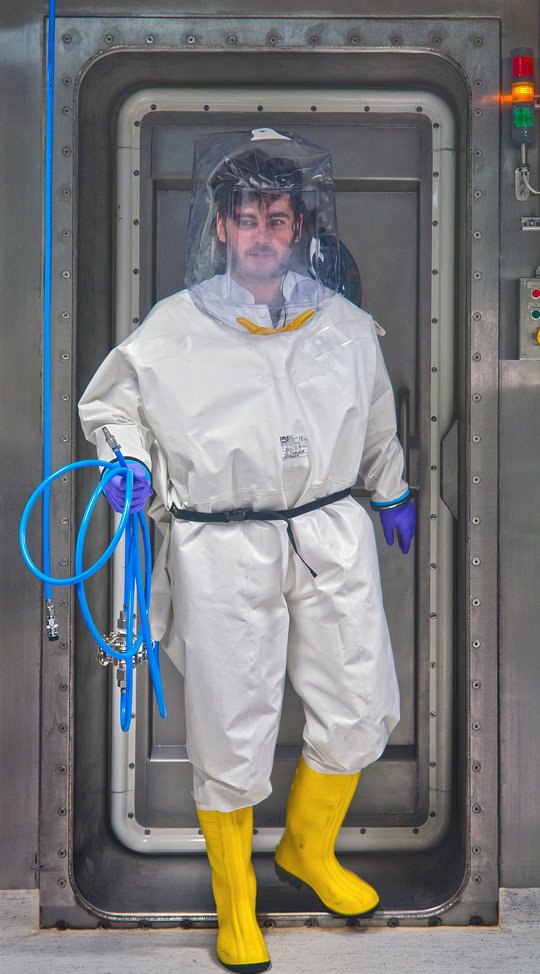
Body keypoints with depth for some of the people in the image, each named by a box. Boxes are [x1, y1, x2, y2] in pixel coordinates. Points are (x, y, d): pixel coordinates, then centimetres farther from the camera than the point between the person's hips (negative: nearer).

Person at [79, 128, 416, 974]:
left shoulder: (345, 325, 8)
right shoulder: (173, 328, -2)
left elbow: (378, 421, 24)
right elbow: (108, 402, 11)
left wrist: (392, 491, 31)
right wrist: (128, 461, -7)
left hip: (330, 536, 4)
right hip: (223, 550, -3)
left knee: (360, 709, 9)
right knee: (231, 732, 2)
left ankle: (308, 848, 38)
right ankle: (233, 898, 26)